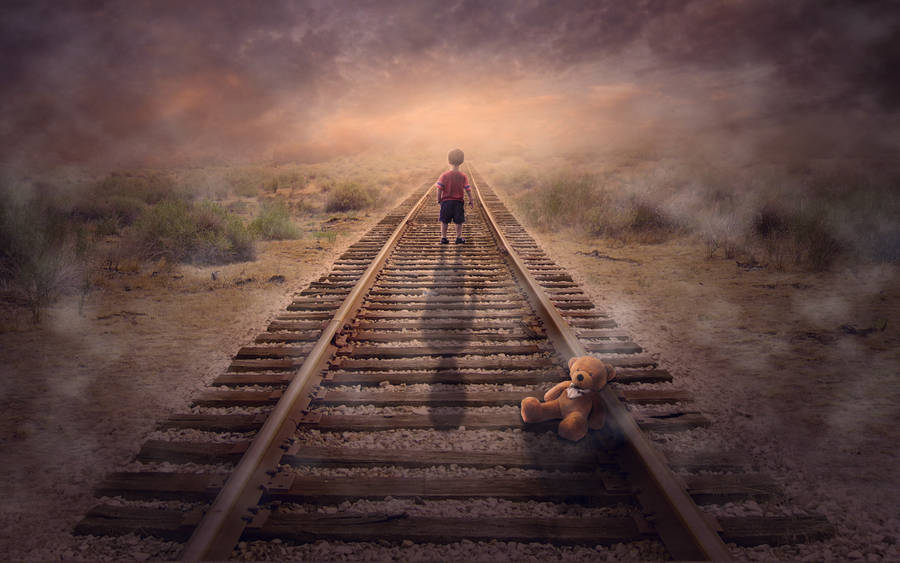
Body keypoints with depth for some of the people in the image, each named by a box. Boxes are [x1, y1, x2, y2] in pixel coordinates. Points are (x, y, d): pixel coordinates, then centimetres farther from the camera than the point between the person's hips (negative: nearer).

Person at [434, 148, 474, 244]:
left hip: (446, 201, 0)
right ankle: (459, 238, 15)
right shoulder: (463, 176, -5)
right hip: (458, 202, 0)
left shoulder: (444, 175, -7)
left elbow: (439, 189, -8)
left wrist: (439, 199, 4)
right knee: (459, 221, 11)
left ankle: (443, 237, 14)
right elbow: (468, 190, -4)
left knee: (444, 221, 11)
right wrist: (470, 201, 7)